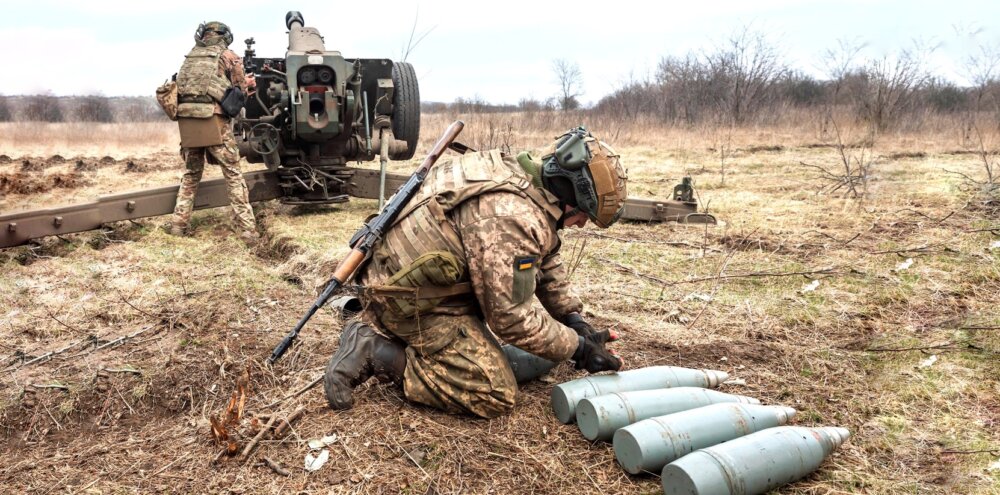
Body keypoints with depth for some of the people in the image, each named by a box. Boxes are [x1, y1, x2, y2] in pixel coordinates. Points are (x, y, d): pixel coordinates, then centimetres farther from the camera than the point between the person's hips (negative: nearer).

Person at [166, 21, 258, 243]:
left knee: (191, 173, 18)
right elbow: (239, 92, 7)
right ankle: (247, 229, -5)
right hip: (214, 121, -4)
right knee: (233, 175, 0)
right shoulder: (228, 56, 6)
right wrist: (247, 83, 30)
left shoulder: (190, 56, 18)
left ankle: (178, 224, 16)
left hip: (187, 121, 5)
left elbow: (183, 85, 21)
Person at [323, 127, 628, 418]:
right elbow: (511, 317, -23)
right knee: (495, 395, -10)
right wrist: (577, 348, -11)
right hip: (409, 298, -10)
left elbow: (547, 262, 18)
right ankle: (374, 354, -9)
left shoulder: (526, 180, 6)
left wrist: (574, 319, 11)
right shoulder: (513, 217, -26)